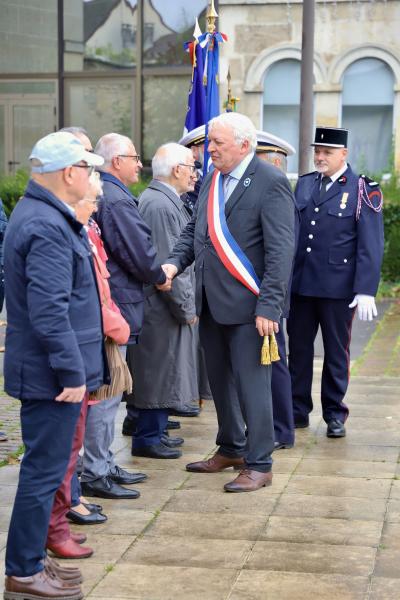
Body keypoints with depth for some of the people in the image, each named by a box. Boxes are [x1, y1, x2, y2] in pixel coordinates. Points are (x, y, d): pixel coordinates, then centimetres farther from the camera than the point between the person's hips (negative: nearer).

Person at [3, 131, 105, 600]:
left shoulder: (40, 214, 13)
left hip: (42, 368, 10)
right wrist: (72, 371, -21)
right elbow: (49, 310, -26)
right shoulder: (48, 227, -21)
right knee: (44, 469, -1)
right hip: (51, 374, -10)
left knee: (45, 466, 17)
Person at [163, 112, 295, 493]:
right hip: (210, 302, 8)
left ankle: (259, 465, 9)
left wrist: (268, 305, -20)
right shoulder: (212, 179, 11)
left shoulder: (270, 183, -13)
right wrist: (175, 262, -2)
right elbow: (194, 230, 17)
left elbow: (280, 250, -16)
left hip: (246, 304, -8)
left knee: (251, 383, -1)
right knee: (220, 380, 18)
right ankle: (230, 450, 33)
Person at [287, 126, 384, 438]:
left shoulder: (363, 190, -6)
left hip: (338, 287, -4)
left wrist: (366, 291, -15)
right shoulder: (305, 184, 9)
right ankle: (298, 410, 22)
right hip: (300, 284, 4)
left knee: (336, 353, 8)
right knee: (298, 348, 10)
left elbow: (370, 246, -9)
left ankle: (335, 414, 19)